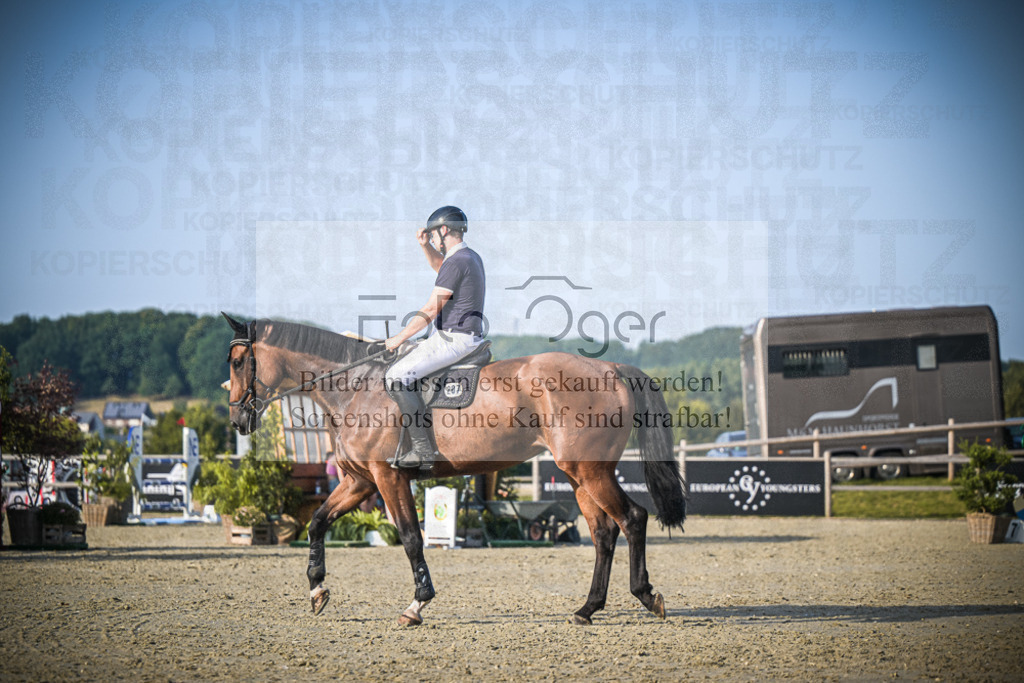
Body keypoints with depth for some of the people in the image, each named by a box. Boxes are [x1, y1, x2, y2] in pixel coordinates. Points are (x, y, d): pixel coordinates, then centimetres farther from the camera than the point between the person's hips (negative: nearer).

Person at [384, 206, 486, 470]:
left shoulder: (457, 262, -17)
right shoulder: (471, 257, 14)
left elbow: (431, 310, -18)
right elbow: (438, 264, 38)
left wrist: (399, 338, -9)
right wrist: (425, 245, 18)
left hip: (454, 340, -11)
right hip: (467, 337, 11)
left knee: (398, 376, -18)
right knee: (401, 366, 24)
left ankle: (423, 450, -22)